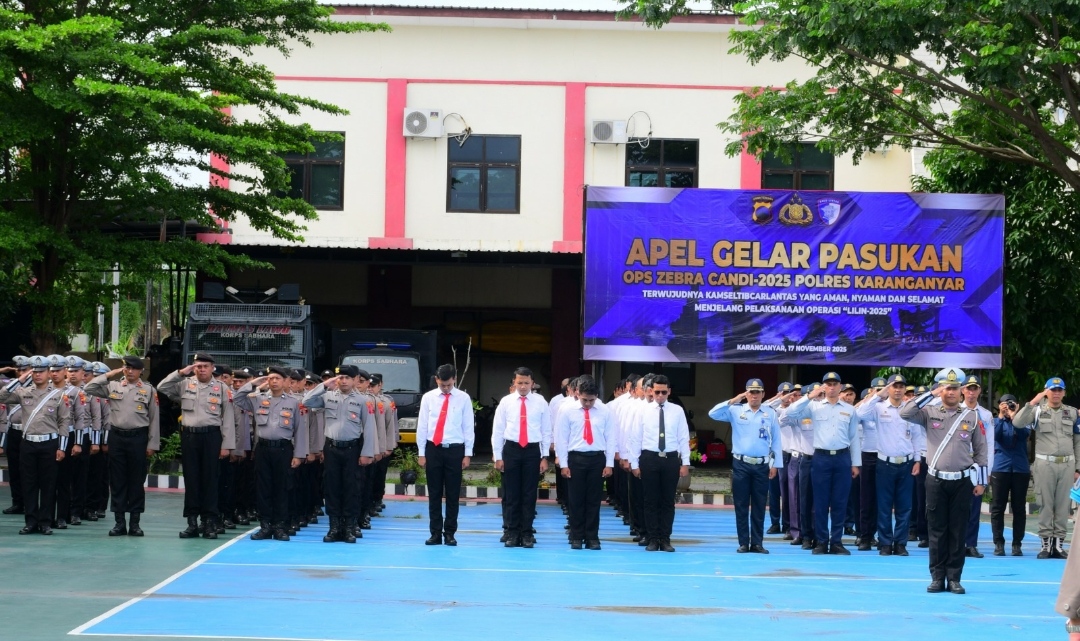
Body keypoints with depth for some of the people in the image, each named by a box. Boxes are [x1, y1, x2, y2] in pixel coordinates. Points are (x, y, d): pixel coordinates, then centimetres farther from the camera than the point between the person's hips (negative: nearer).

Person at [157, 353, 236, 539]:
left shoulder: (222, 389, 3)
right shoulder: (185, 384, 9)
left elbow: (228, 419, 1)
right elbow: (162, 388, 1)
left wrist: (226, 445, -4)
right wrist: (181, 373, -4)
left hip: (211, 436, -2)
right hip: (189, 435, 2)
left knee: (210, 480, 1)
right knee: (191, 479, 5)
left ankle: (210, 523, 6)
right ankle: (192, 522, 10)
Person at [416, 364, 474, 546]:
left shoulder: (463, 399, 0)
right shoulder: (428, 398, 2)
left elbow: (468, 427, 2)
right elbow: (422, 426, 4)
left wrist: (468, 454, -1)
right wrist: (421, 453, 2)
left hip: (455, 450, -1)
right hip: (433, 449, 1)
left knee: (453, 494, 4)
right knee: (434, 494, 6)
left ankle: (449, 533, 13)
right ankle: (435, 533, 12)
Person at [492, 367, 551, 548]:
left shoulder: (540, 402, 1)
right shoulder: (506, 402, 2)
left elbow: (546, 431, 4)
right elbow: (497, 431, 4)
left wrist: (544, 457, 0)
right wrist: (497, 457, 1)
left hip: (532, 451, 0)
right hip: (511, 450, 0)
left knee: (529, 494, 4)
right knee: (510, 494, 4)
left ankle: (527, 534, 12)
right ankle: (512, 533, 12)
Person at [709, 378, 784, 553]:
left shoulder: (771, 413, 3)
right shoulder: (736, 411, 3)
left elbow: (776, 440, 4)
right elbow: (713, 414, -7)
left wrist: (776, 464, 1)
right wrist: (732, 401, -14)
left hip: (762, 465, 0)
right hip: (741, 464, 0)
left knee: (759, 506, 6)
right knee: (741, 506, 3)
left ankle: (757, 543, 13)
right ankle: (743, 543, 9)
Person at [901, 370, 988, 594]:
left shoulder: (972, 416, 6)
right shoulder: (929, 413, 3)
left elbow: (980, 450, 9)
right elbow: (905, 412, -14)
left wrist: (981, 481, 5)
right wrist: (931, 395, -14)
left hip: (962, 481, 0)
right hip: (936, 480, 0)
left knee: (958, 531, 2)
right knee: (936, 531, 3)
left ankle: (954, 578, 7)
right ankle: (937, 577, 8)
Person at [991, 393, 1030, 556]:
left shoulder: (1022, 421, 10)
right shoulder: (996, 421, 10)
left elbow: (1025, 434, -10)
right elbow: (995, 435, -10)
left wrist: (1014, 416, -17)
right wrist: (1001, 416, -17)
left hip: (1021, 469, 0)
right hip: (1000, 469, 0)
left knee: (1019, 508, 2)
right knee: (997, 508, -1)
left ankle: (1017, 544, 6)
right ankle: (998, 543, 4)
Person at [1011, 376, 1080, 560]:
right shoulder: (1038, 410, 3)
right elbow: (1017, 422, -12)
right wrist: (1032, 403, -17)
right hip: (1045, 463, -2)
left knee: (1063, 505, 3)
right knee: (1046, 504, 0)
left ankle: (1058, 543, 7)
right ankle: (1046, 543, 3)